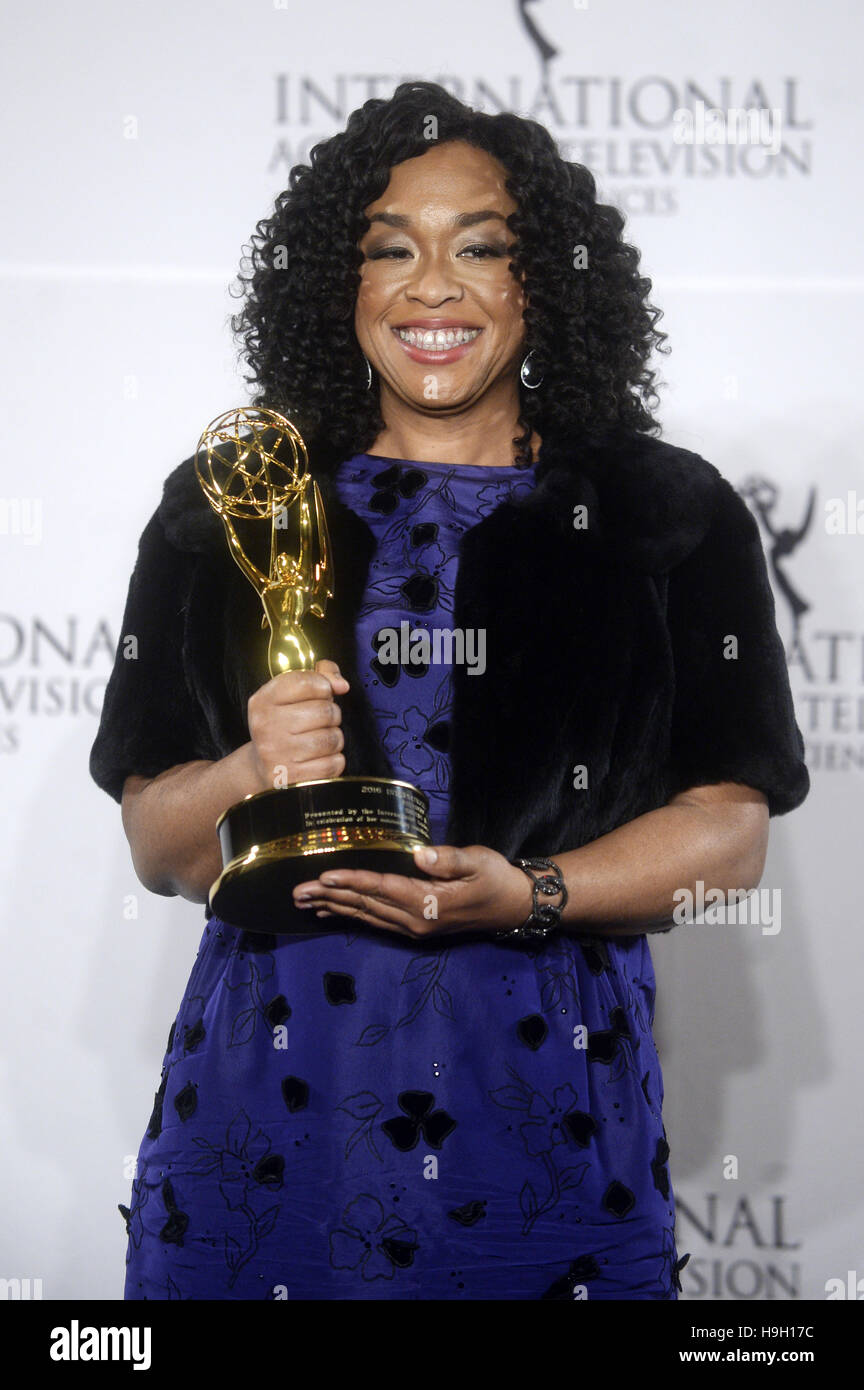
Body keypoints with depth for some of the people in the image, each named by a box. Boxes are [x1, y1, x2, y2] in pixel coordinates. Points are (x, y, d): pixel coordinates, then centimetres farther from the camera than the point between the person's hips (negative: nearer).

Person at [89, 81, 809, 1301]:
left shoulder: (669, 516, 6)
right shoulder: (228, 509, 9)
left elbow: (730, 829, 0)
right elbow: (154, 845, 8)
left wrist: (528, 894, -16)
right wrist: (256, 776, -13)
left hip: (542, 1113, -1)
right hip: (268, 1117, 1)